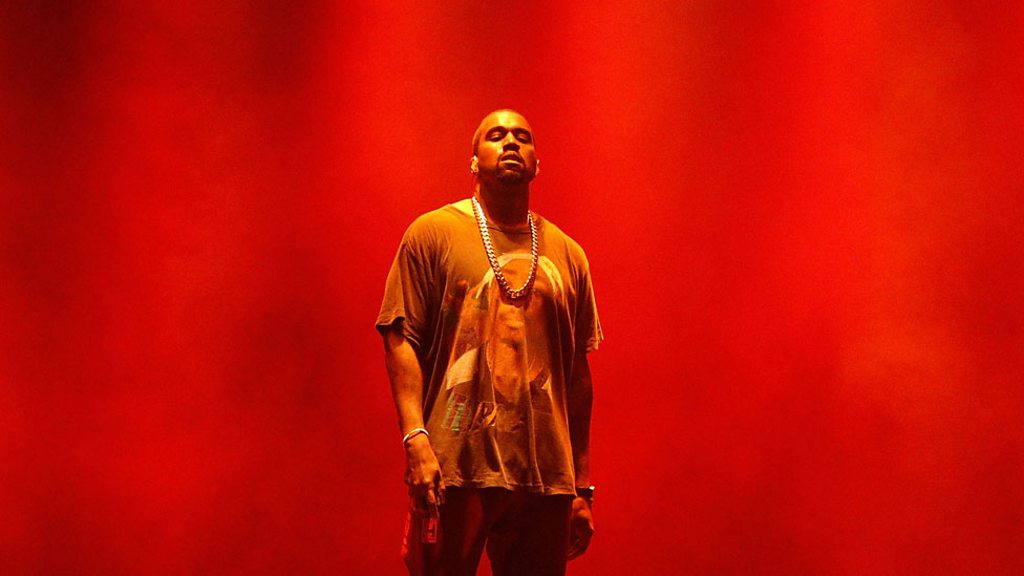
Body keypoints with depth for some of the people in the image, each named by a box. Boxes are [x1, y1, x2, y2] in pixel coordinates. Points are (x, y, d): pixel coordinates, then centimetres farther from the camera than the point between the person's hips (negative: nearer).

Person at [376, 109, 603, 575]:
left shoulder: (566, 254, 13)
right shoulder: (432, 233, 4)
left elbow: (578, 376, 14)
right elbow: (401, 340, -2)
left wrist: (582, 486, 13)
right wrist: (415, 438, -15)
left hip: (545, 476, 3)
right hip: (454, 469, -3)